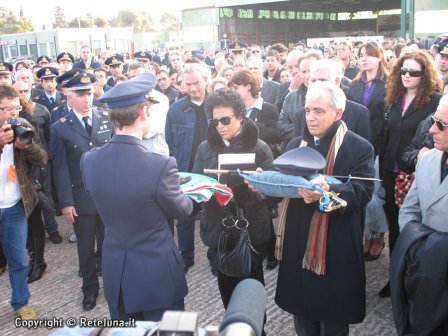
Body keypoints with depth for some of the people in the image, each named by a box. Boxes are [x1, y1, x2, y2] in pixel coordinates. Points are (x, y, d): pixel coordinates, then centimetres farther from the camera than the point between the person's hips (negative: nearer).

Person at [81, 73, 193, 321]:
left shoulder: (89, 161, -11)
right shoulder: (161, 165, -26)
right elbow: (180, 210, -8)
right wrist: (191, 197, 16)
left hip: (114, 273, 5)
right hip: (156, 273, -5)